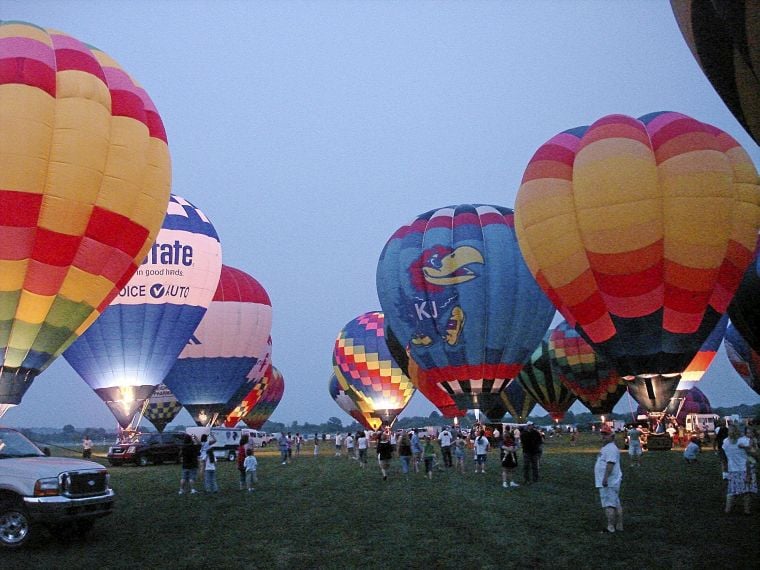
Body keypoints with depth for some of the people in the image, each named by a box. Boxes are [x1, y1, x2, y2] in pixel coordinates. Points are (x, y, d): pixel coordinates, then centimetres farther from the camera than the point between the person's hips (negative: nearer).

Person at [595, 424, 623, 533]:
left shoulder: (611, 448, -15)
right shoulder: (605, 448, 20)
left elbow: (610, 463, -26)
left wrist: (605, 478, -31)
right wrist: (605, 479, 27)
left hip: (608, 483, -11)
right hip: (612, 482, 11)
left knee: (608, 505, -10)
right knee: (616, 504, 13)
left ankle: (610, 527, -10)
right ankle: (619, 527, 19)